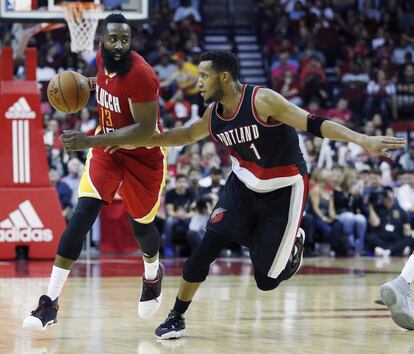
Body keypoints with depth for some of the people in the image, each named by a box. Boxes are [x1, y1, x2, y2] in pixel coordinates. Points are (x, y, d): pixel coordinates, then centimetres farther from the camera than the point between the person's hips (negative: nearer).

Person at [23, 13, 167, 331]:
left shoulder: (140, 74, -29)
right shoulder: (103, 58, -8)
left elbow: (145, 130, -31)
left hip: (143, 156, -4)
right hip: (106, 149, 5)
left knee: (141, 226, 14)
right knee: (81, 217, -13)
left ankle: (153, 275, 51)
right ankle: (51, 302, -15)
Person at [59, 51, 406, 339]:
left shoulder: (262, 100, -25)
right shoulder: (214, 115, -4)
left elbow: (314, 124, -28)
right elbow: (185, 135, 15)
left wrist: (362, 140, -39)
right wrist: (134, 142, 14)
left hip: (283, 190, -5)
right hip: (245, 184, 5)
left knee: (267, 279, -2)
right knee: (206, 247, -10)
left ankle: (294, 242, 31)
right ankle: (177, 317, 5)